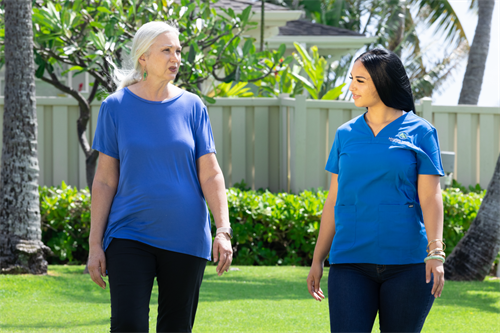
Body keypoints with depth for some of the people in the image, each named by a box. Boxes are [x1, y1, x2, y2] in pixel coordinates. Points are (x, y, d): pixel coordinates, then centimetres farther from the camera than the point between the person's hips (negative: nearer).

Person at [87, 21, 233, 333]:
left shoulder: (192, 107, 4)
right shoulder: (116, 107, 0)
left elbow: (211, 175, 3)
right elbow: (105, 180, 2)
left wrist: (223, 231, -9)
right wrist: (95, 244, -2)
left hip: (185, 238, 2)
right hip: (130, 236, -1)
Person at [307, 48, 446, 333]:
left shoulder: (420, 133, 2)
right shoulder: (346, 135, 12)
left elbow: (430, 197, -4)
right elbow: (334, 200, 16)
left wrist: (435, 252, -17)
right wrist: (318, 259, 15)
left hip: (407, 262, -2)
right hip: (351, 262, 2)